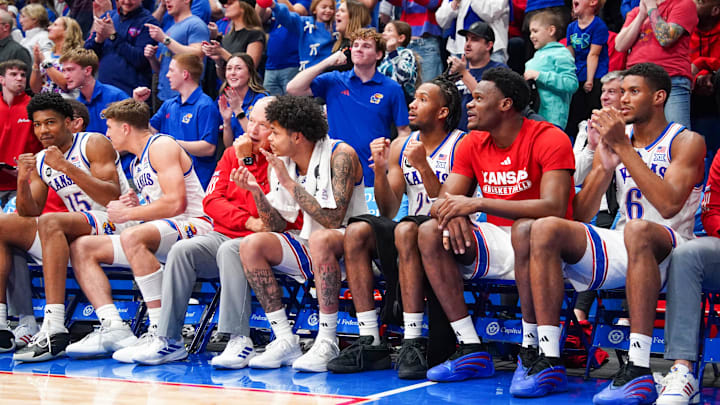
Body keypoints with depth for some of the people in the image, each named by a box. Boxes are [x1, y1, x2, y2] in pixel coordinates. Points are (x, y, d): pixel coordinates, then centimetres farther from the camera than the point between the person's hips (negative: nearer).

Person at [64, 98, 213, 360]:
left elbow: (176, 203, -19)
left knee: (132, 236, -39)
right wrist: (136, 204, 3)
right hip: (161, 239, 10)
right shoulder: (137, 163, 23)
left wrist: (127, 214, -11)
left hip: (194, 226, -10)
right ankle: (114, 329, -17)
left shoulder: (161, 146, -6)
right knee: (81, 248, 3)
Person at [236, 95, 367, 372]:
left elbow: (333, 219, -26)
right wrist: (256, 191, -10)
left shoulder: (340, 155, -15)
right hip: (310, 249, 7)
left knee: (320, 239, -38)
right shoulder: (283, 163, 5)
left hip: (350, 246, -7)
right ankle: (285, 341, -14)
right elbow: (275, 226, 6)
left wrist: (289, 183, -23)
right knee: (251, 245, -13)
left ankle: (327, 343, -32)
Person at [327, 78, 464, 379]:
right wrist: (380, 169, -8)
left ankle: (413, 344, -38)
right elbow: (388, 212, 7)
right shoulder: (400, 147, 12)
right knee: (357, 231, -20)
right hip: (407, 240, 6)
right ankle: (370, 343, -22)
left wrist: (423, 166, -22)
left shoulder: (461, 146, -6)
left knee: (406, 229, -35)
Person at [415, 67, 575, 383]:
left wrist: (478, 204, -29)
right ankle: (470, 349, -18)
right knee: (429, 233, -13)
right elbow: (442, 202, 4)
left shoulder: (549, 140, -14)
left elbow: (554, 208, -27)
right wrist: (452, 214, -23)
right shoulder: (473, 144, 7)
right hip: (498, 244, 7)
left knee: (524, 229, -38)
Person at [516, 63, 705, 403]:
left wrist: (624, 148, -18)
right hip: (618, 250, 6)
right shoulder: (613, 138, 13)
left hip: (666, 250, -5)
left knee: (637, 229, -40)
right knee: (546, 229, -18)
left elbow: (669, 205, -20)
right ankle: (549, 361, -23)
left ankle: (638, 370, -44)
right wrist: (605, 165, -10)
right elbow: (581, 215, 7)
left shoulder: (686, 142, -1)